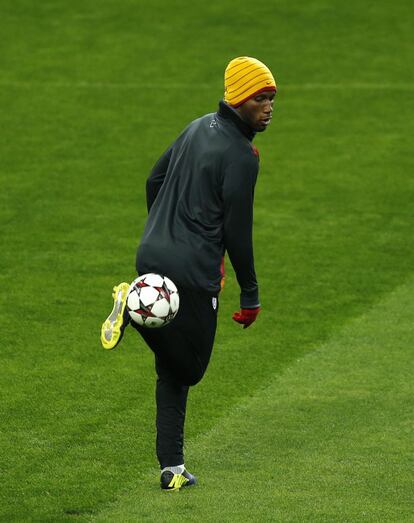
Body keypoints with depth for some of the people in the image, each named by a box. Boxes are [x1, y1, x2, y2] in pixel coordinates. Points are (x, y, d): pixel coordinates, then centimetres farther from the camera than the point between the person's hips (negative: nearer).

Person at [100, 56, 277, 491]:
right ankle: (137, 308, -18)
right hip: (193, 272, -9)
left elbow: (154, 181, 22)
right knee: (189, 368, 3)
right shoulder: (240, 155, -13)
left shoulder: (198, 128, 13)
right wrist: (250, 294, -5)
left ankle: (172, 468, 7)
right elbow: (237, 231, -13)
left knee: (172, 370, 16)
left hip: (151, 256, 9)